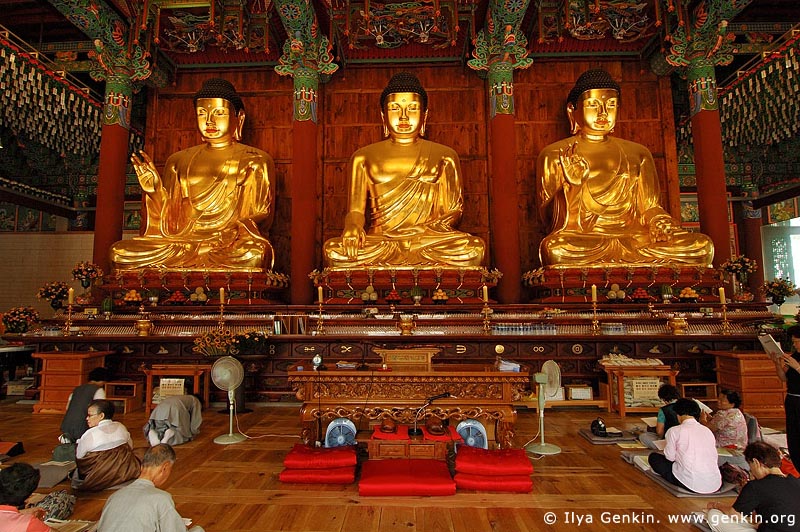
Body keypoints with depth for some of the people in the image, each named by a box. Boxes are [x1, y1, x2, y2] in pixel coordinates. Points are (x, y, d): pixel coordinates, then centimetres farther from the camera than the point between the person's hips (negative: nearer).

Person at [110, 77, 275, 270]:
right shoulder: (178, 161, 20)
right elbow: (169, 221, 17)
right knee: (120, 252, -20)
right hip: (183, 241, 4)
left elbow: (260, 217, 3)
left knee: (253, 254, -38)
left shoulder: (255, 161, 11)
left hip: (232, 242, -3)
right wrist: (155, 189, -1)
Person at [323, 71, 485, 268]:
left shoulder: (444, 157, 14)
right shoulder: (363, 157, 14)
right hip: (378, 241, 1)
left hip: (429, 241, 0)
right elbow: (355, 209, 8)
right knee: (334, 251, -30)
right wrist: (353, 227, -17)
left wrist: (425, 229, -12)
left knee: (474, 248, -30)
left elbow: (453, 211, 9)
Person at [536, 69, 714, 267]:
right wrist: (573, 182, -16)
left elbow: (648, 206, 18)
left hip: (634, 237, 4)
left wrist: (660, 223, -5)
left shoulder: (637, 153, 21)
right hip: (581, 240, -3)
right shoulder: (555, 154, 9)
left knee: (702, 247, -19)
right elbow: (546, 213, 2)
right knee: (554, 249, -39)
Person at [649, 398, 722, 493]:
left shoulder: (674, 431, -7)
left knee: (653, 457, 11)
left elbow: (670, 457, -1)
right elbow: (714, 457, 12)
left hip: (691, 484, -6)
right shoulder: (708, 431, 8)